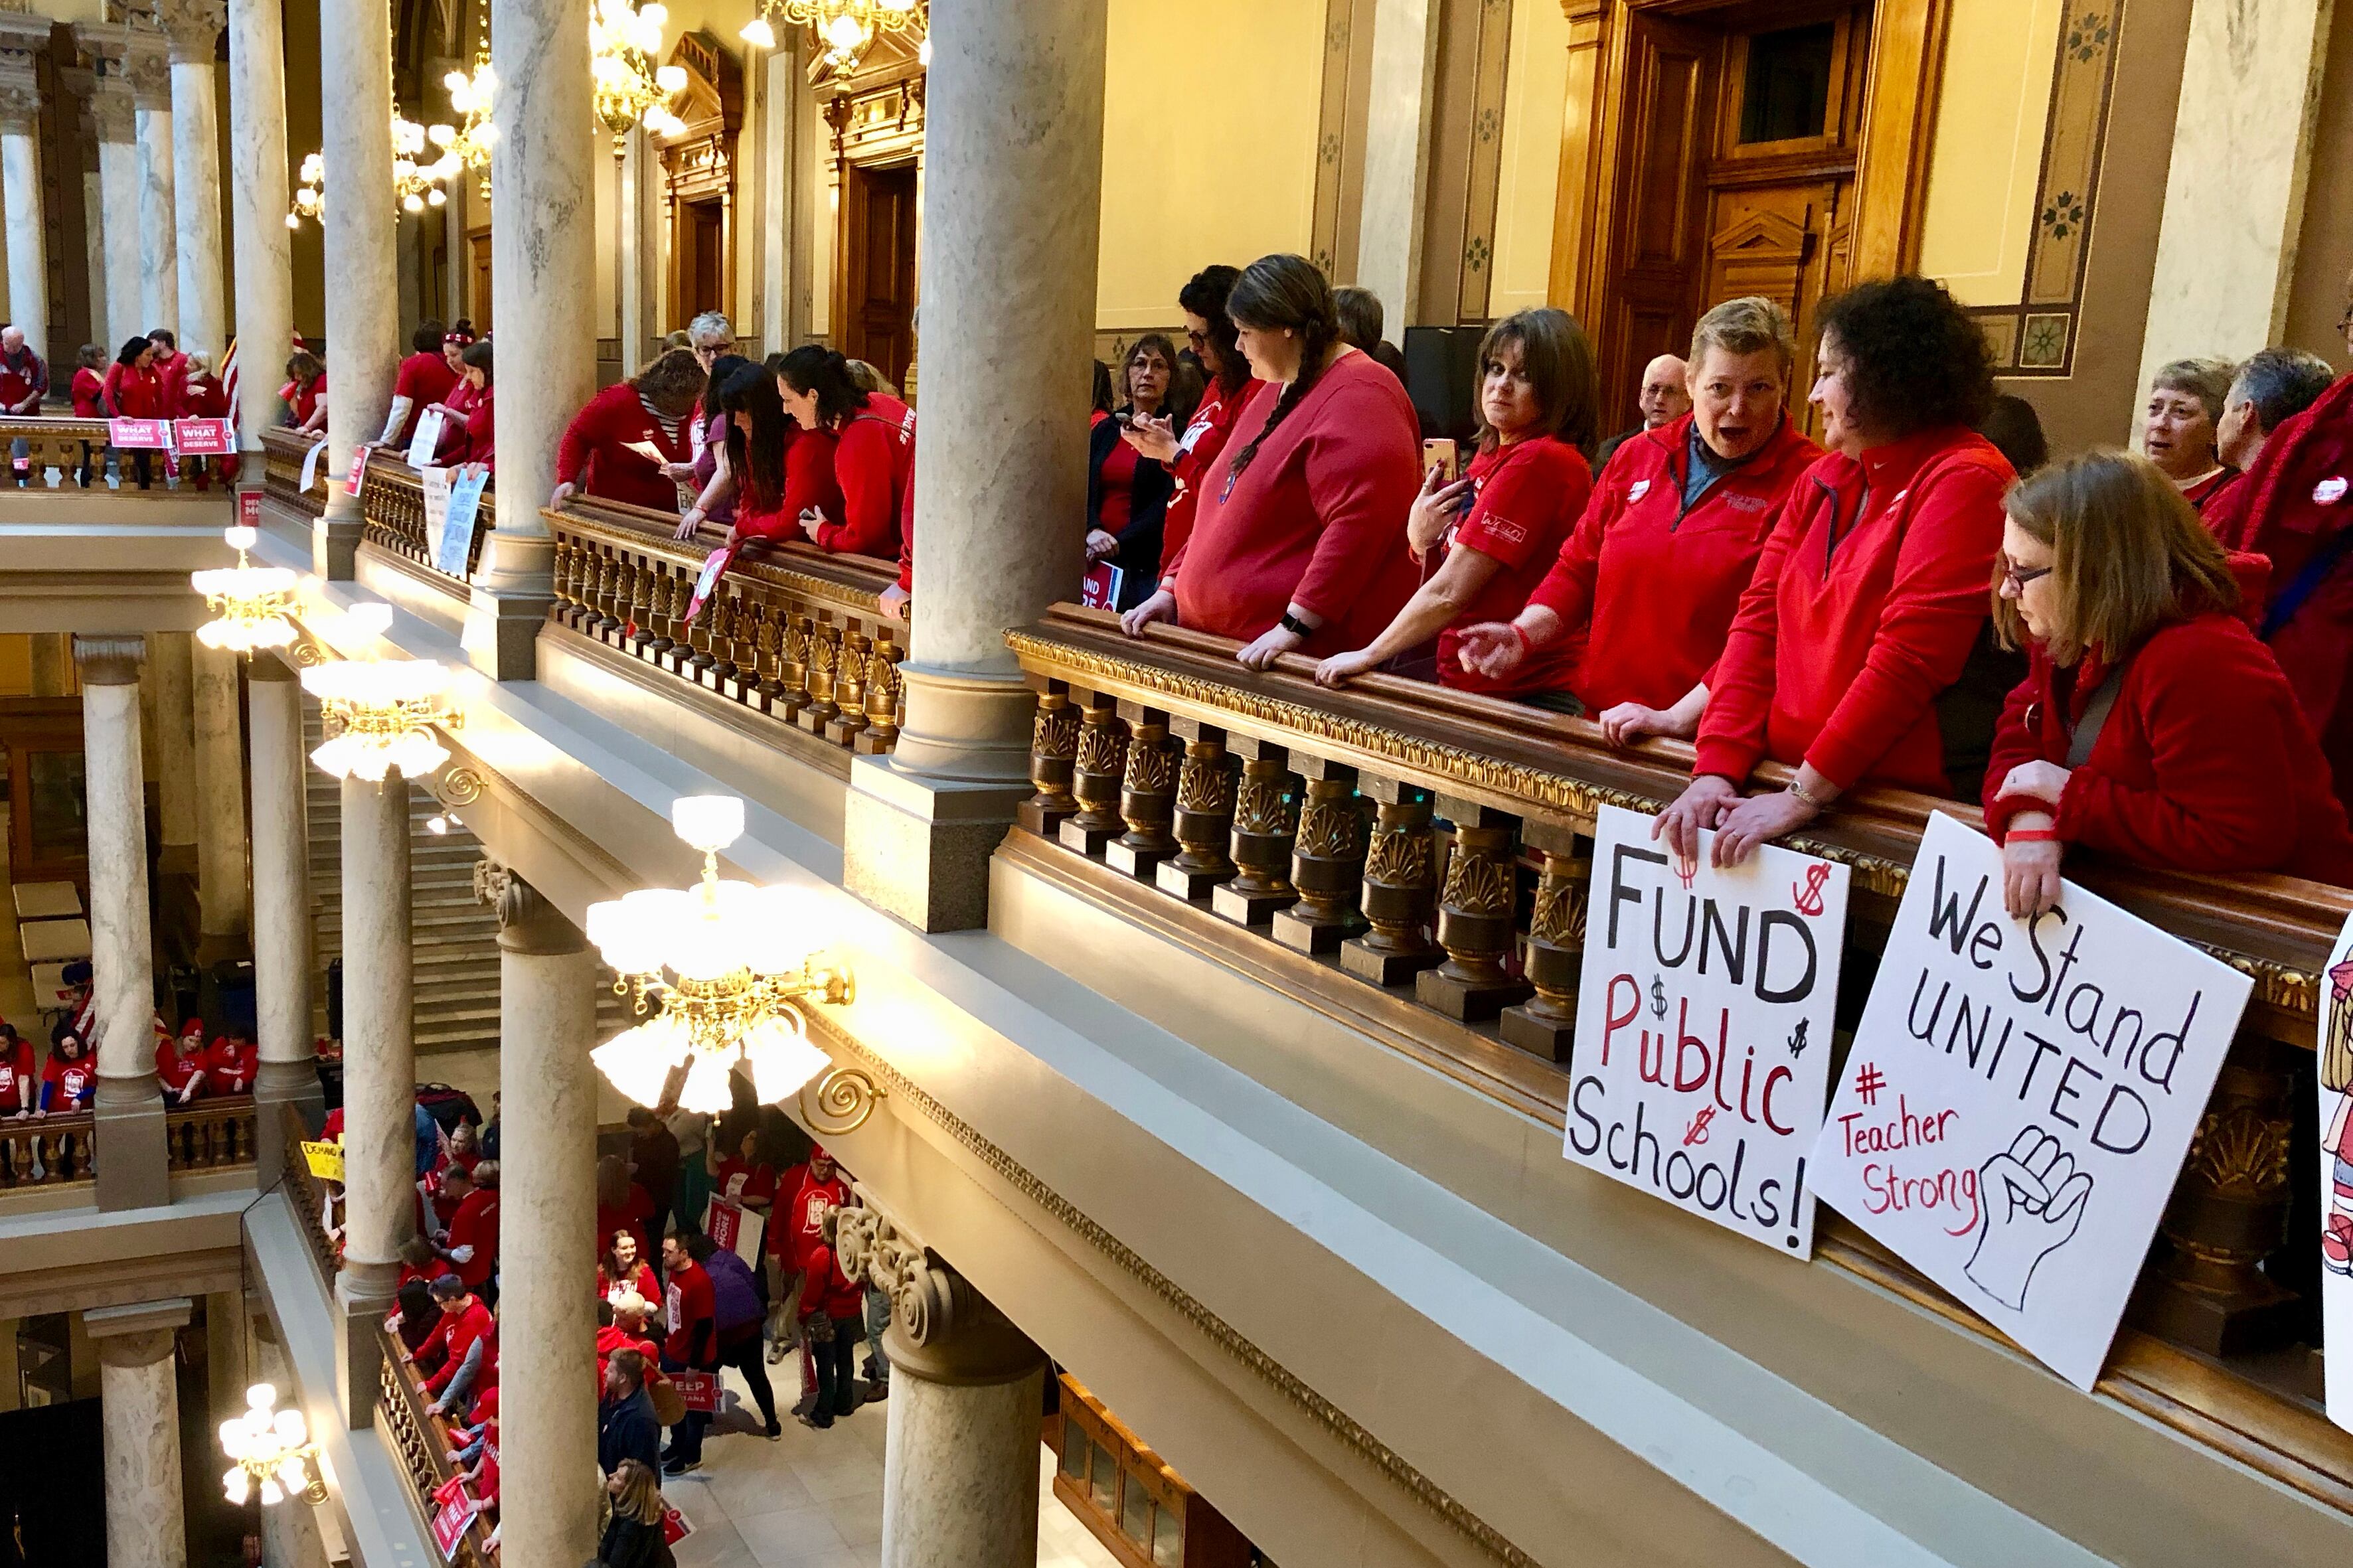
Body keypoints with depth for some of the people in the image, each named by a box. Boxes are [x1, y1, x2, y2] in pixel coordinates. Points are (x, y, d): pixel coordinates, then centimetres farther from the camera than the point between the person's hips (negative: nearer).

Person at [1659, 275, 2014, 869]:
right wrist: (1716, 769, -6)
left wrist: (1806, 793, -19)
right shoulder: (1823, 481, 14)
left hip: (1911, 807, -5)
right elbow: (1759, 619, 6)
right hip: (1789, 782, 6)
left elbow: (1909, 655, -16)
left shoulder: (1965, 482, -8)